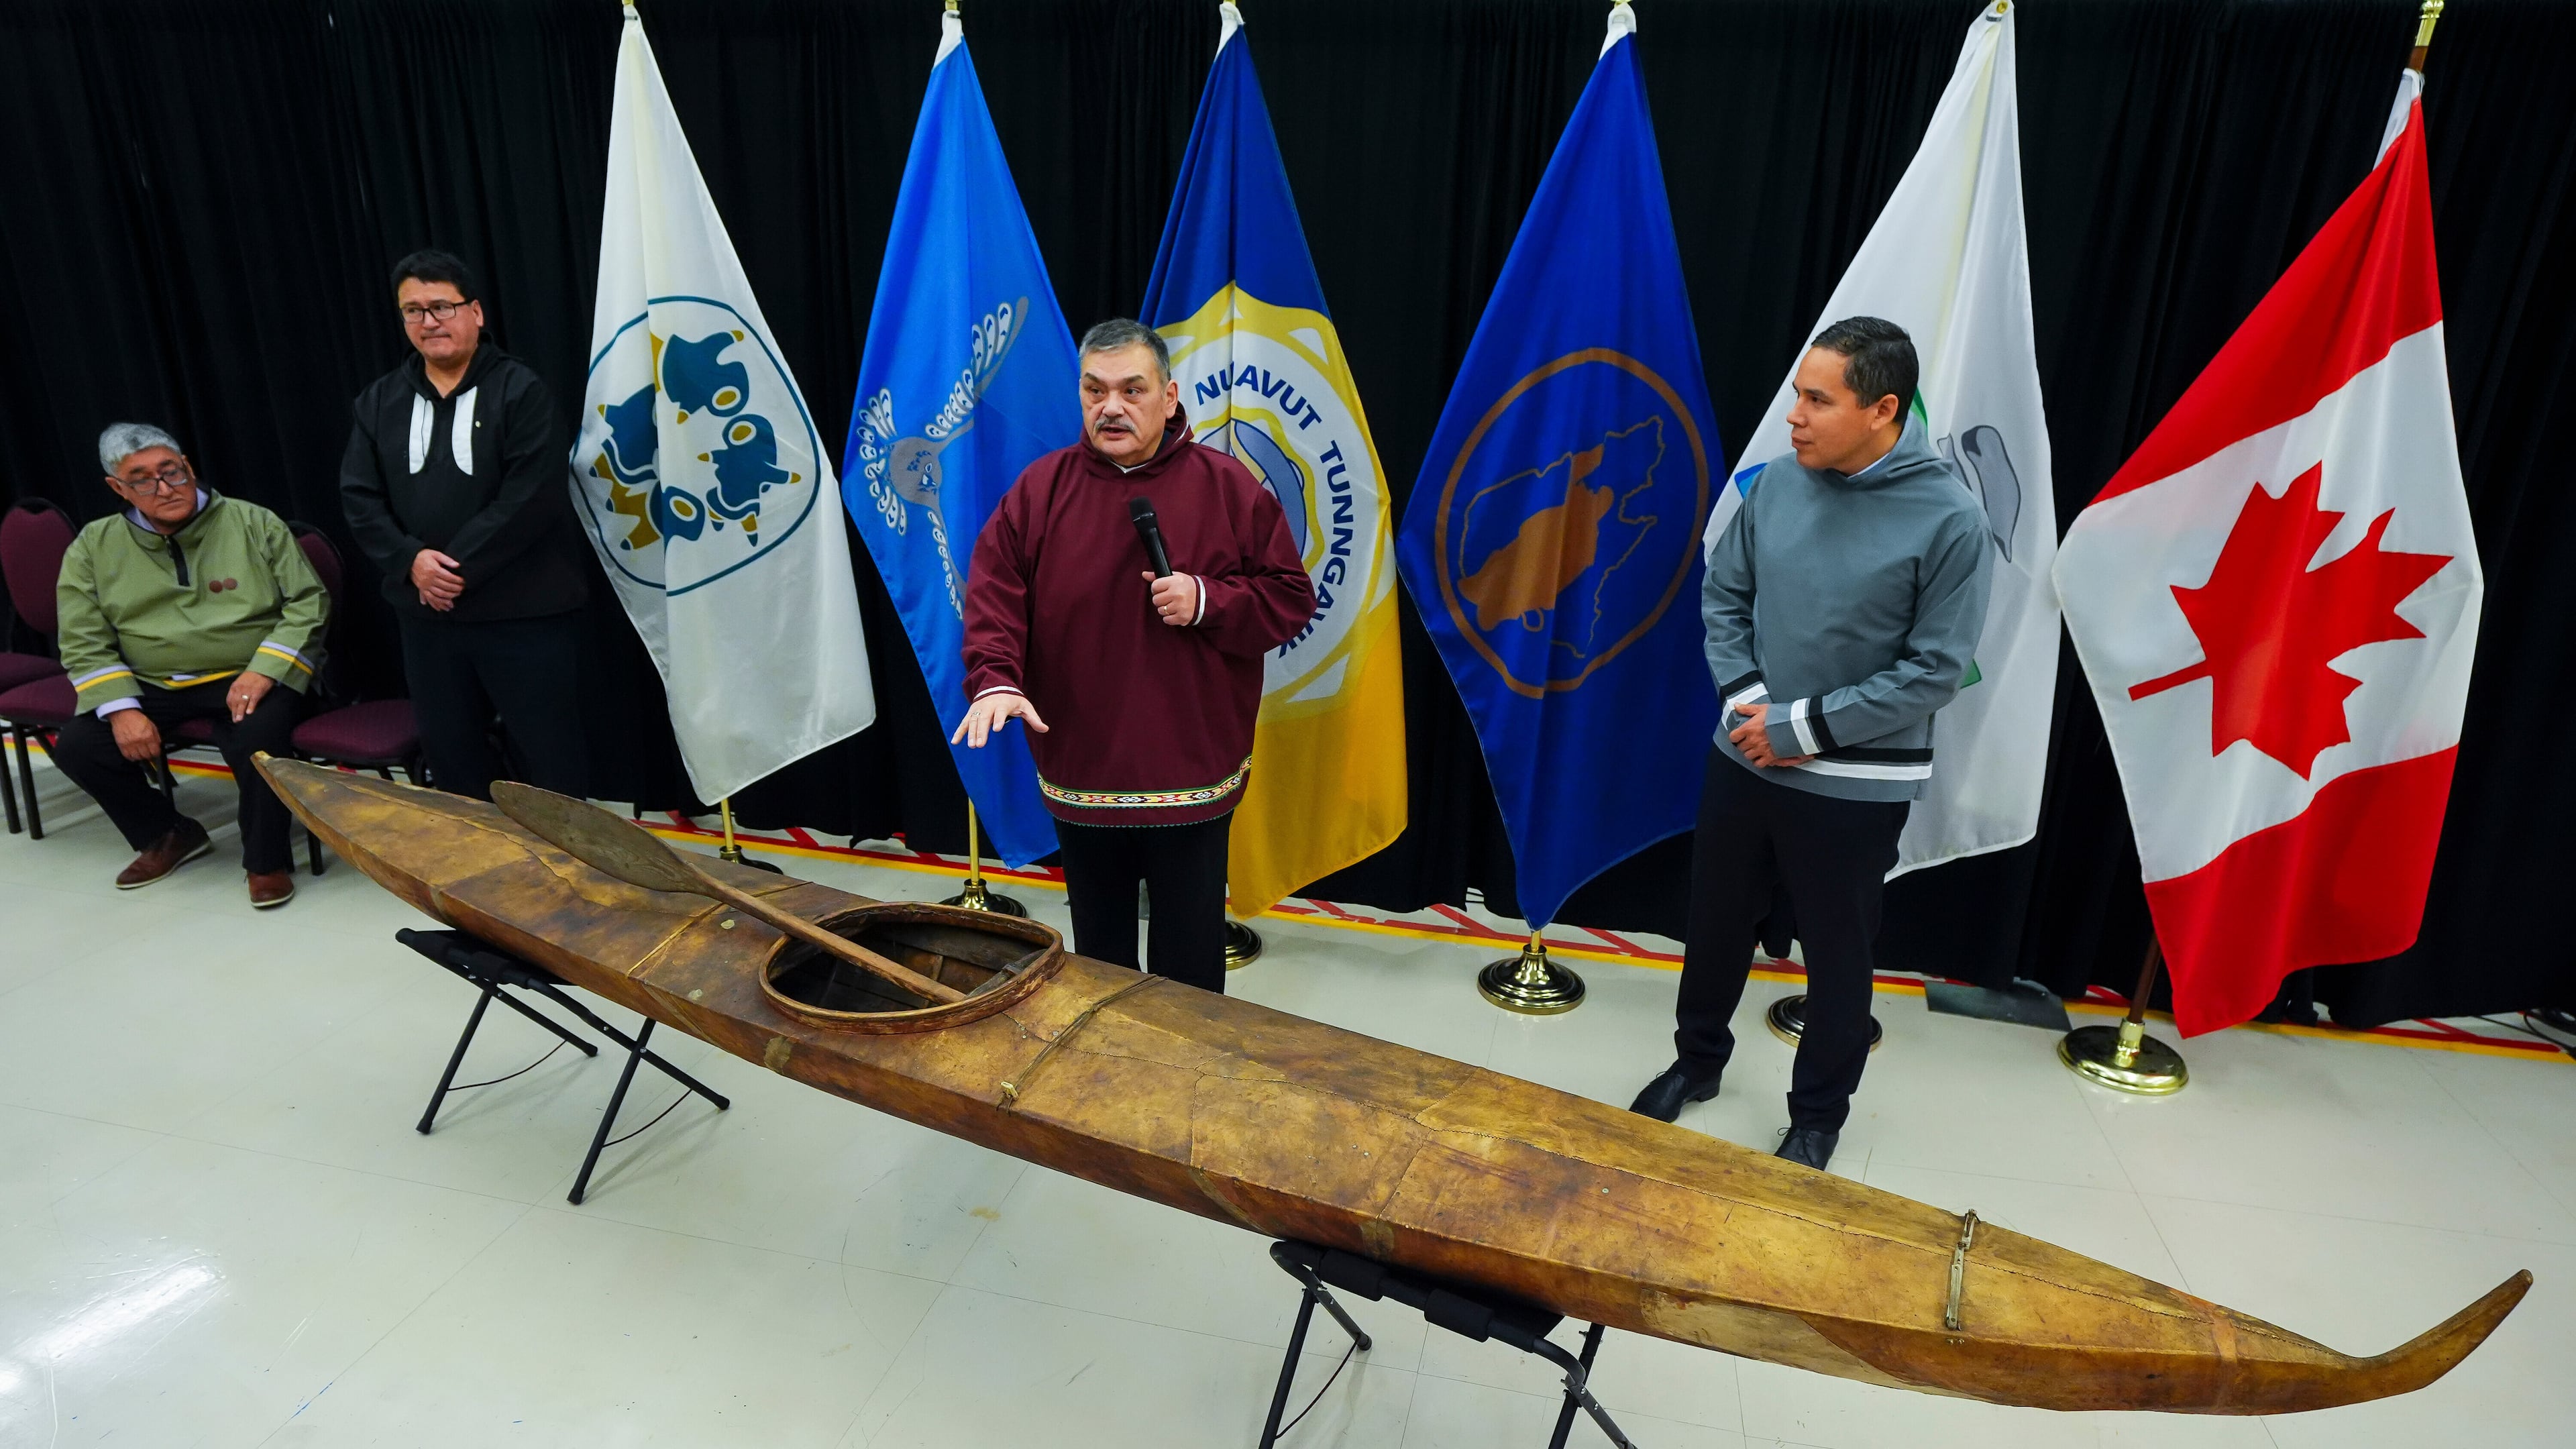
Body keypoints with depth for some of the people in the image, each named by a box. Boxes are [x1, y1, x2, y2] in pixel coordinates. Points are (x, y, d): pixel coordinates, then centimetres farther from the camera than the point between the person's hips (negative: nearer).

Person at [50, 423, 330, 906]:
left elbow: (309, 602, -4)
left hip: (250, 678, -4)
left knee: (256, 740, -33)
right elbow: (84, 643, 4)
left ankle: (266, 861, -8)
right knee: (77, 747, -14)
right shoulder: (94, 547, 5)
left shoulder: (254, 523, -2)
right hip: (153, 686, 4)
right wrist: (121, 708, -12)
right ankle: (168, 836, 14)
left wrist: (263, 671, -17)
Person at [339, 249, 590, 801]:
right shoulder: (379, 402, 11)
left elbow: (531, 496, -16)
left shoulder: (519, 389, -6)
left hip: (524, 611, -6)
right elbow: (359, 498, 7)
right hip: (426, 614, 6)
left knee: (553, 758, 1)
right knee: (450, 758, 16)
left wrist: (461, 567, -17)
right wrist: (409, 560, -11)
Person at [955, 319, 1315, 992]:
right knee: (1099, 951, 19)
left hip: (1191, 778, -2)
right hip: (1080, 775, 2)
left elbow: (1290, 596, -2)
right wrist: (995, 680, -23)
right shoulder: (1039, 489, 1)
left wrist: (1207, 601, -18)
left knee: (1190, 958, 11)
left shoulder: (1228, 488, -3)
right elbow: (992, 595, -5)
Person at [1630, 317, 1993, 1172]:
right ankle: (1698, 1059, 44)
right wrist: (1747, 700, -10)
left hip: (1856, 787, -4)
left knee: (1837, 956, 13)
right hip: (1743, 759, 4)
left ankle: (1819, 1114, 36)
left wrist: (1804, 728, -17)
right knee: (1716, 924, 19)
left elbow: (1935, 671, -15)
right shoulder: (1779, 480, -4)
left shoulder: (1948, 518, -16)